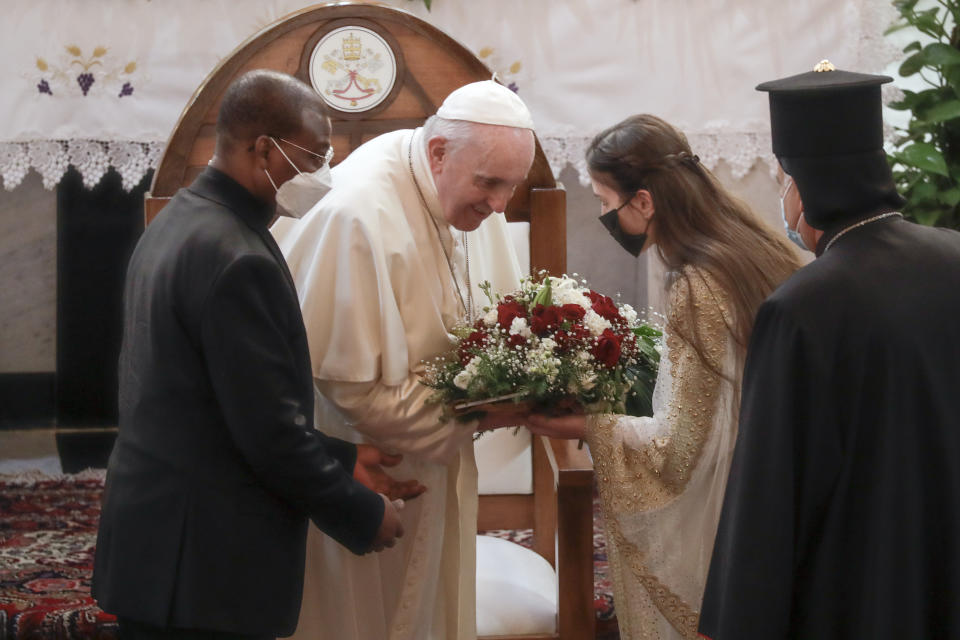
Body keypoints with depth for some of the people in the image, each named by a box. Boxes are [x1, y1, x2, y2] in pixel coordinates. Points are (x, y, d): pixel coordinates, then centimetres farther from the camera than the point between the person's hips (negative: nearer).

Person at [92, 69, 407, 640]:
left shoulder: (176, 224, 11)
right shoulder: (236, 260, -20)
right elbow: (269, 429, -20)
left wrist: (343, 458, 16)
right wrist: (363, 516, -7)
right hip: (209, 564, -10)